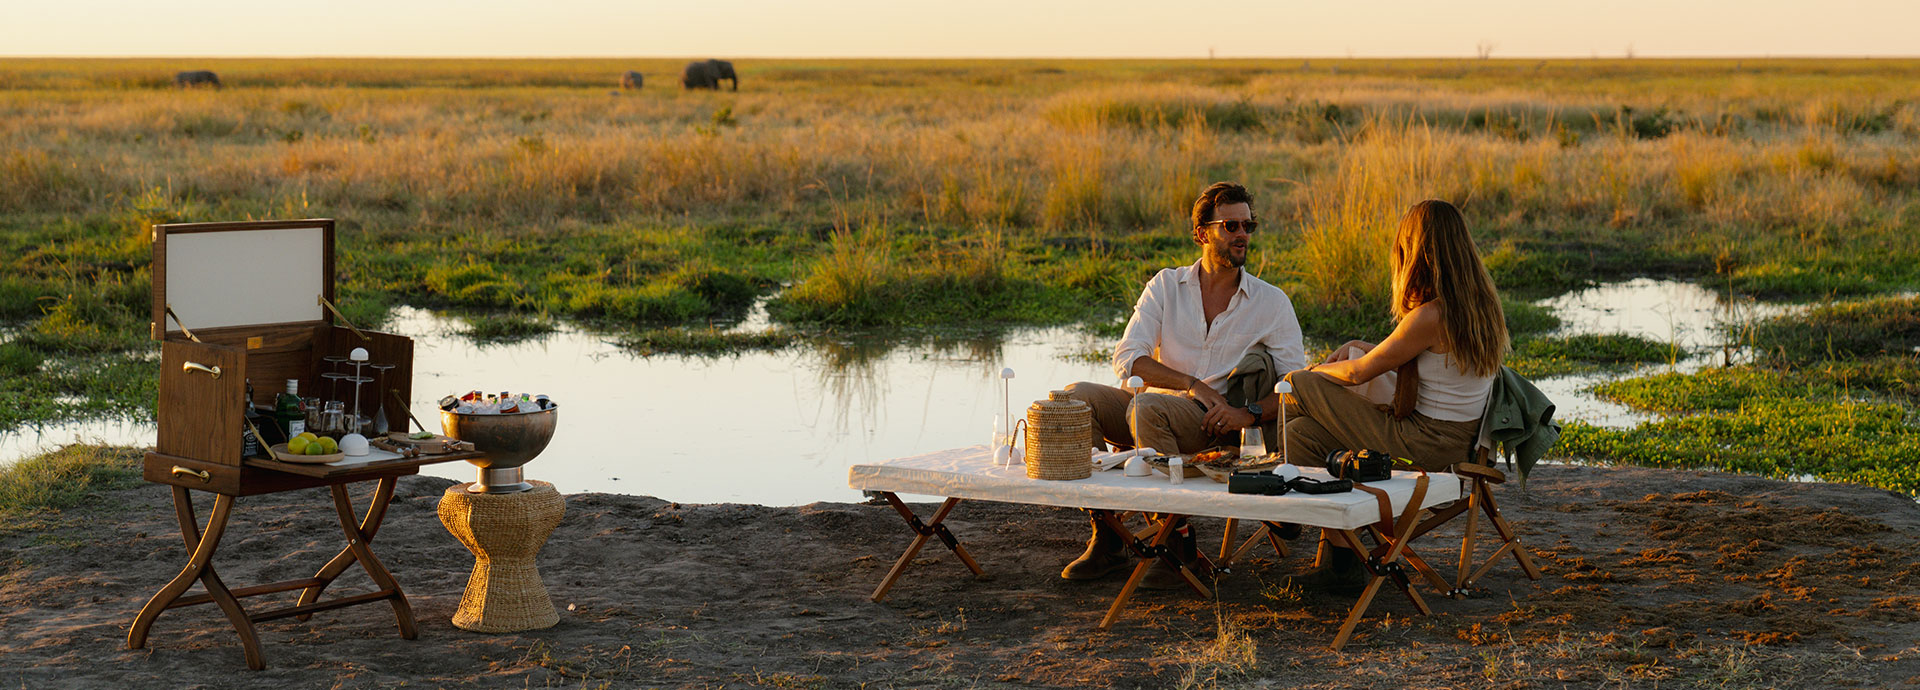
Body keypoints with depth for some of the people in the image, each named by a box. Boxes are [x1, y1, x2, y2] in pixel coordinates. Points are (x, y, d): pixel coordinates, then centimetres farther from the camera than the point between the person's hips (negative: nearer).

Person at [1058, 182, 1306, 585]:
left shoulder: (1271, 303, 4)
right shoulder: (1166, 286, 8)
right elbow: (1127, 358, -4)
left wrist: (1250, 413, -22)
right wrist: (1192, 384, -16)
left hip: (1215, 426, -3)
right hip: (1158, 408, 4)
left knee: (1146, 406, -34)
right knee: (1077, 396, -22)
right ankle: (1107, 540, -19)